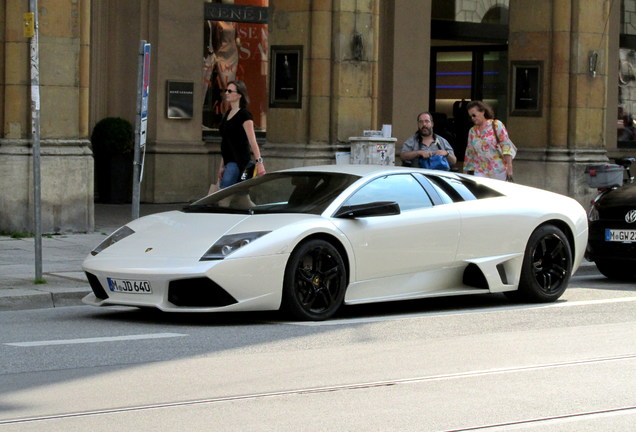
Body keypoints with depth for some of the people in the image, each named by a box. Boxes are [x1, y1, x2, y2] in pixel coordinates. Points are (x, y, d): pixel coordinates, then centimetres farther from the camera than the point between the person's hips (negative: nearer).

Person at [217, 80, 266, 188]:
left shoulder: (244, 115, -10)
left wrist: (259, 161, -28)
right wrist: (222, 166, 21)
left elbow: (252, 140, -18)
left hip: (239, 161, -9)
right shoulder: (228, 113, 15)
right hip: (229, 161, 9)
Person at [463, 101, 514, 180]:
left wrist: (509, 167, -14)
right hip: (480, 173, 3)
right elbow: (469, 154, 19)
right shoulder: (472, 131, 13)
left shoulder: (496, 125, -1)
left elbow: (506, 146, -7)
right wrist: (466, 171, 17)